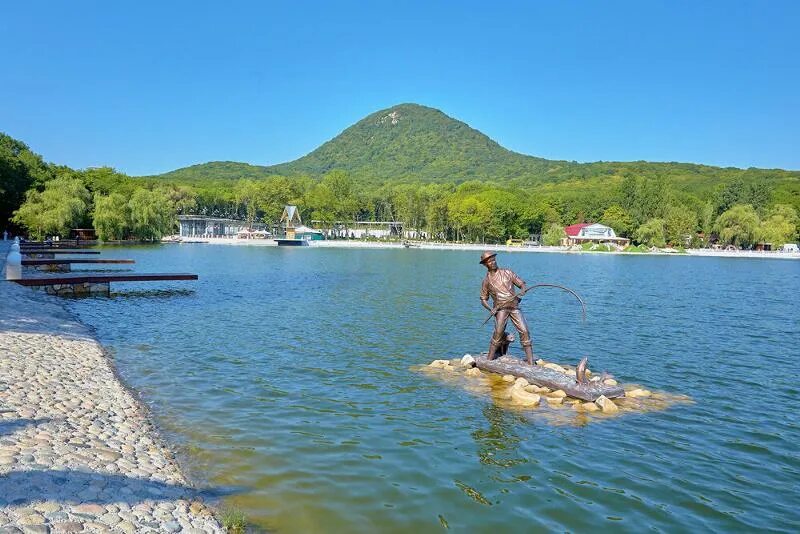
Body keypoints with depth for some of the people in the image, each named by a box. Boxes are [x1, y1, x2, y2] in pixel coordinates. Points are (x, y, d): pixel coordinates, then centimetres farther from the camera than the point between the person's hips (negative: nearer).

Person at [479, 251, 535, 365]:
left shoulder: (507, 273, 10)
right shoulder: (486, 281, 10)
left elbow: (522, 284, 11)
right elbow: (483, 299, 15)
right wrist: (490, 309, -5)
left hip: (514, 307, 1)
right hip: (501, 308, -1)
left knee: (524, 331, -11)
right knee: (498, 332, -21)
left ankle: (531, 363, -7)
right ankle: (489, 360, -11)